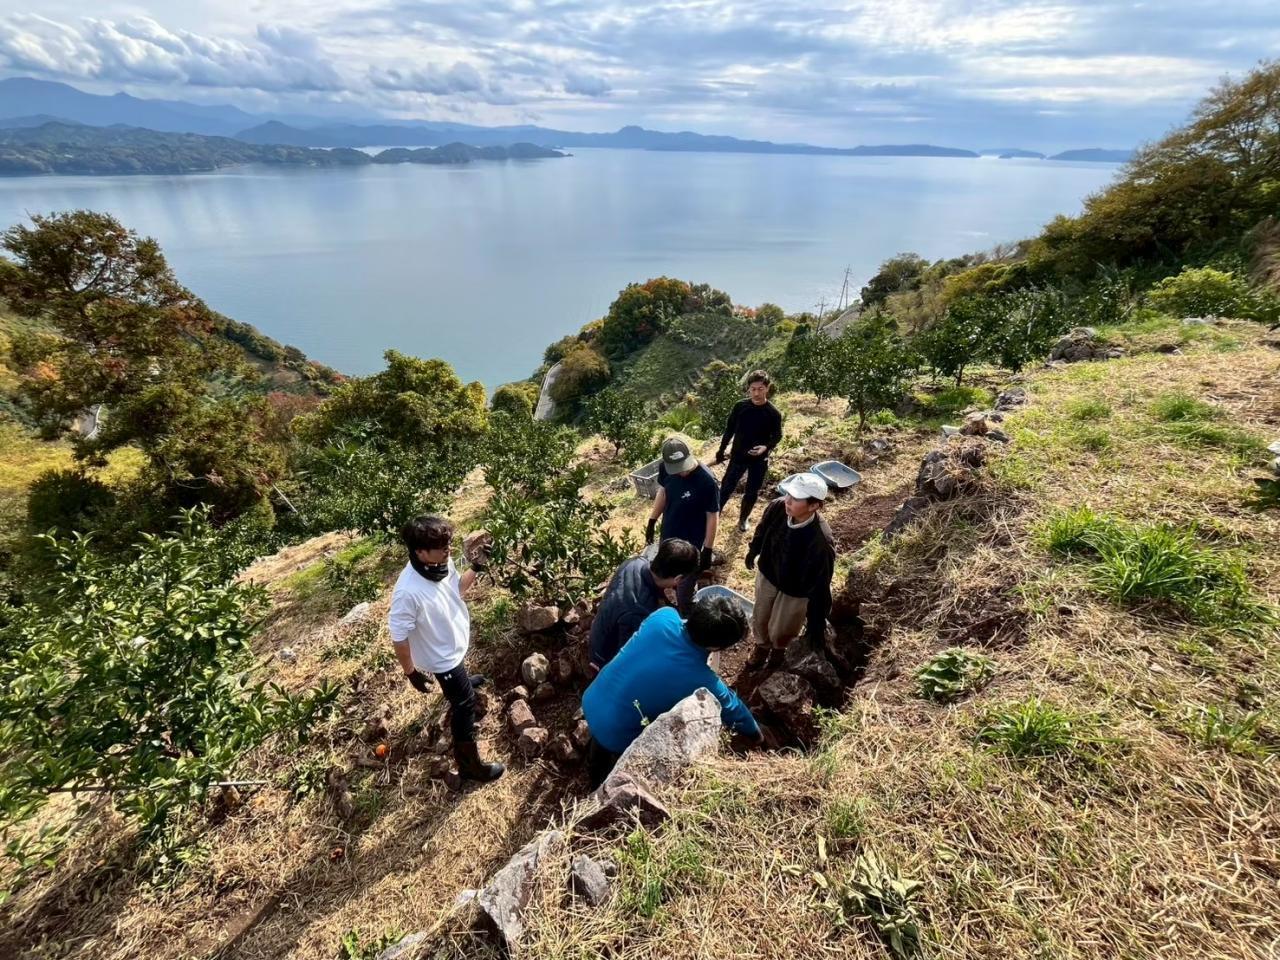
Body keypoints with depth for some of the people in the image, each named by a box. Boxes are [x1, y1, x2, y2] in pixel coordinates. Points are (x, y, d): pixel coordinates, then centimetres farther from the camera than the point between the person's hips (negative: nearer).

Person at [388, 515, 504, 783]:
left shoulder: (442, 563, -20)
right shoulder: (408, 591, -41)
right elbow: (399, 637, -28)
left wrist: (476, 567, -14)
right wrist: (411, 672, -17)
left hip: (456, 641, 8)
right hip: (442, 656, -7)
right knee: (465, 704, 7)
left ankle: (459, 683, 75)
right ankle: (469, 763, 27)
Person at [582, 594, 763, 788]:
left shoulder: (664, 616, -18)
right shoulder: (702, 681, -27)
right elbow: (732, 709, -5)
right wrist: (757, 734, 14)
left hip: (591, 702, 6)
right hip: (616, 734, -6)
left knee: (600, 746, 36)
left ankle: (597, 784, 64)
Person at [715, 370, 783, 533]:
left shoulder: (773, 413, -13)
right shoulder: (740, 406, -10)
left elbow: (777, 436, -2)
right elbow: (729, 429, 1)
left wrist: (766, 447, -23)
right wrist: (721, 451, 5)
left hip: (759, 460, 0)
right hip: (738, 456, 0)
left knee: (752, 493, 13)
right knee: (726, 488, 5)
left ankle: (743, 519, 36)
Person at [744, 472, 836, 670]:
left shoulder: (821, 542, -40)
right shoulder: (777, 507, -27)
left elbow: (821, 587, -28)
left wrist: (816, 624, -17)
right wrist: (753, 551, 16)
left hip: (796, 592, -4)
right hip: (767, 574, 4)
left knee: (779, 631, 20)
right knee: (759, 618, 27)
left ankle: (779, 648, 58)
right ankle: (762, 645, 61)